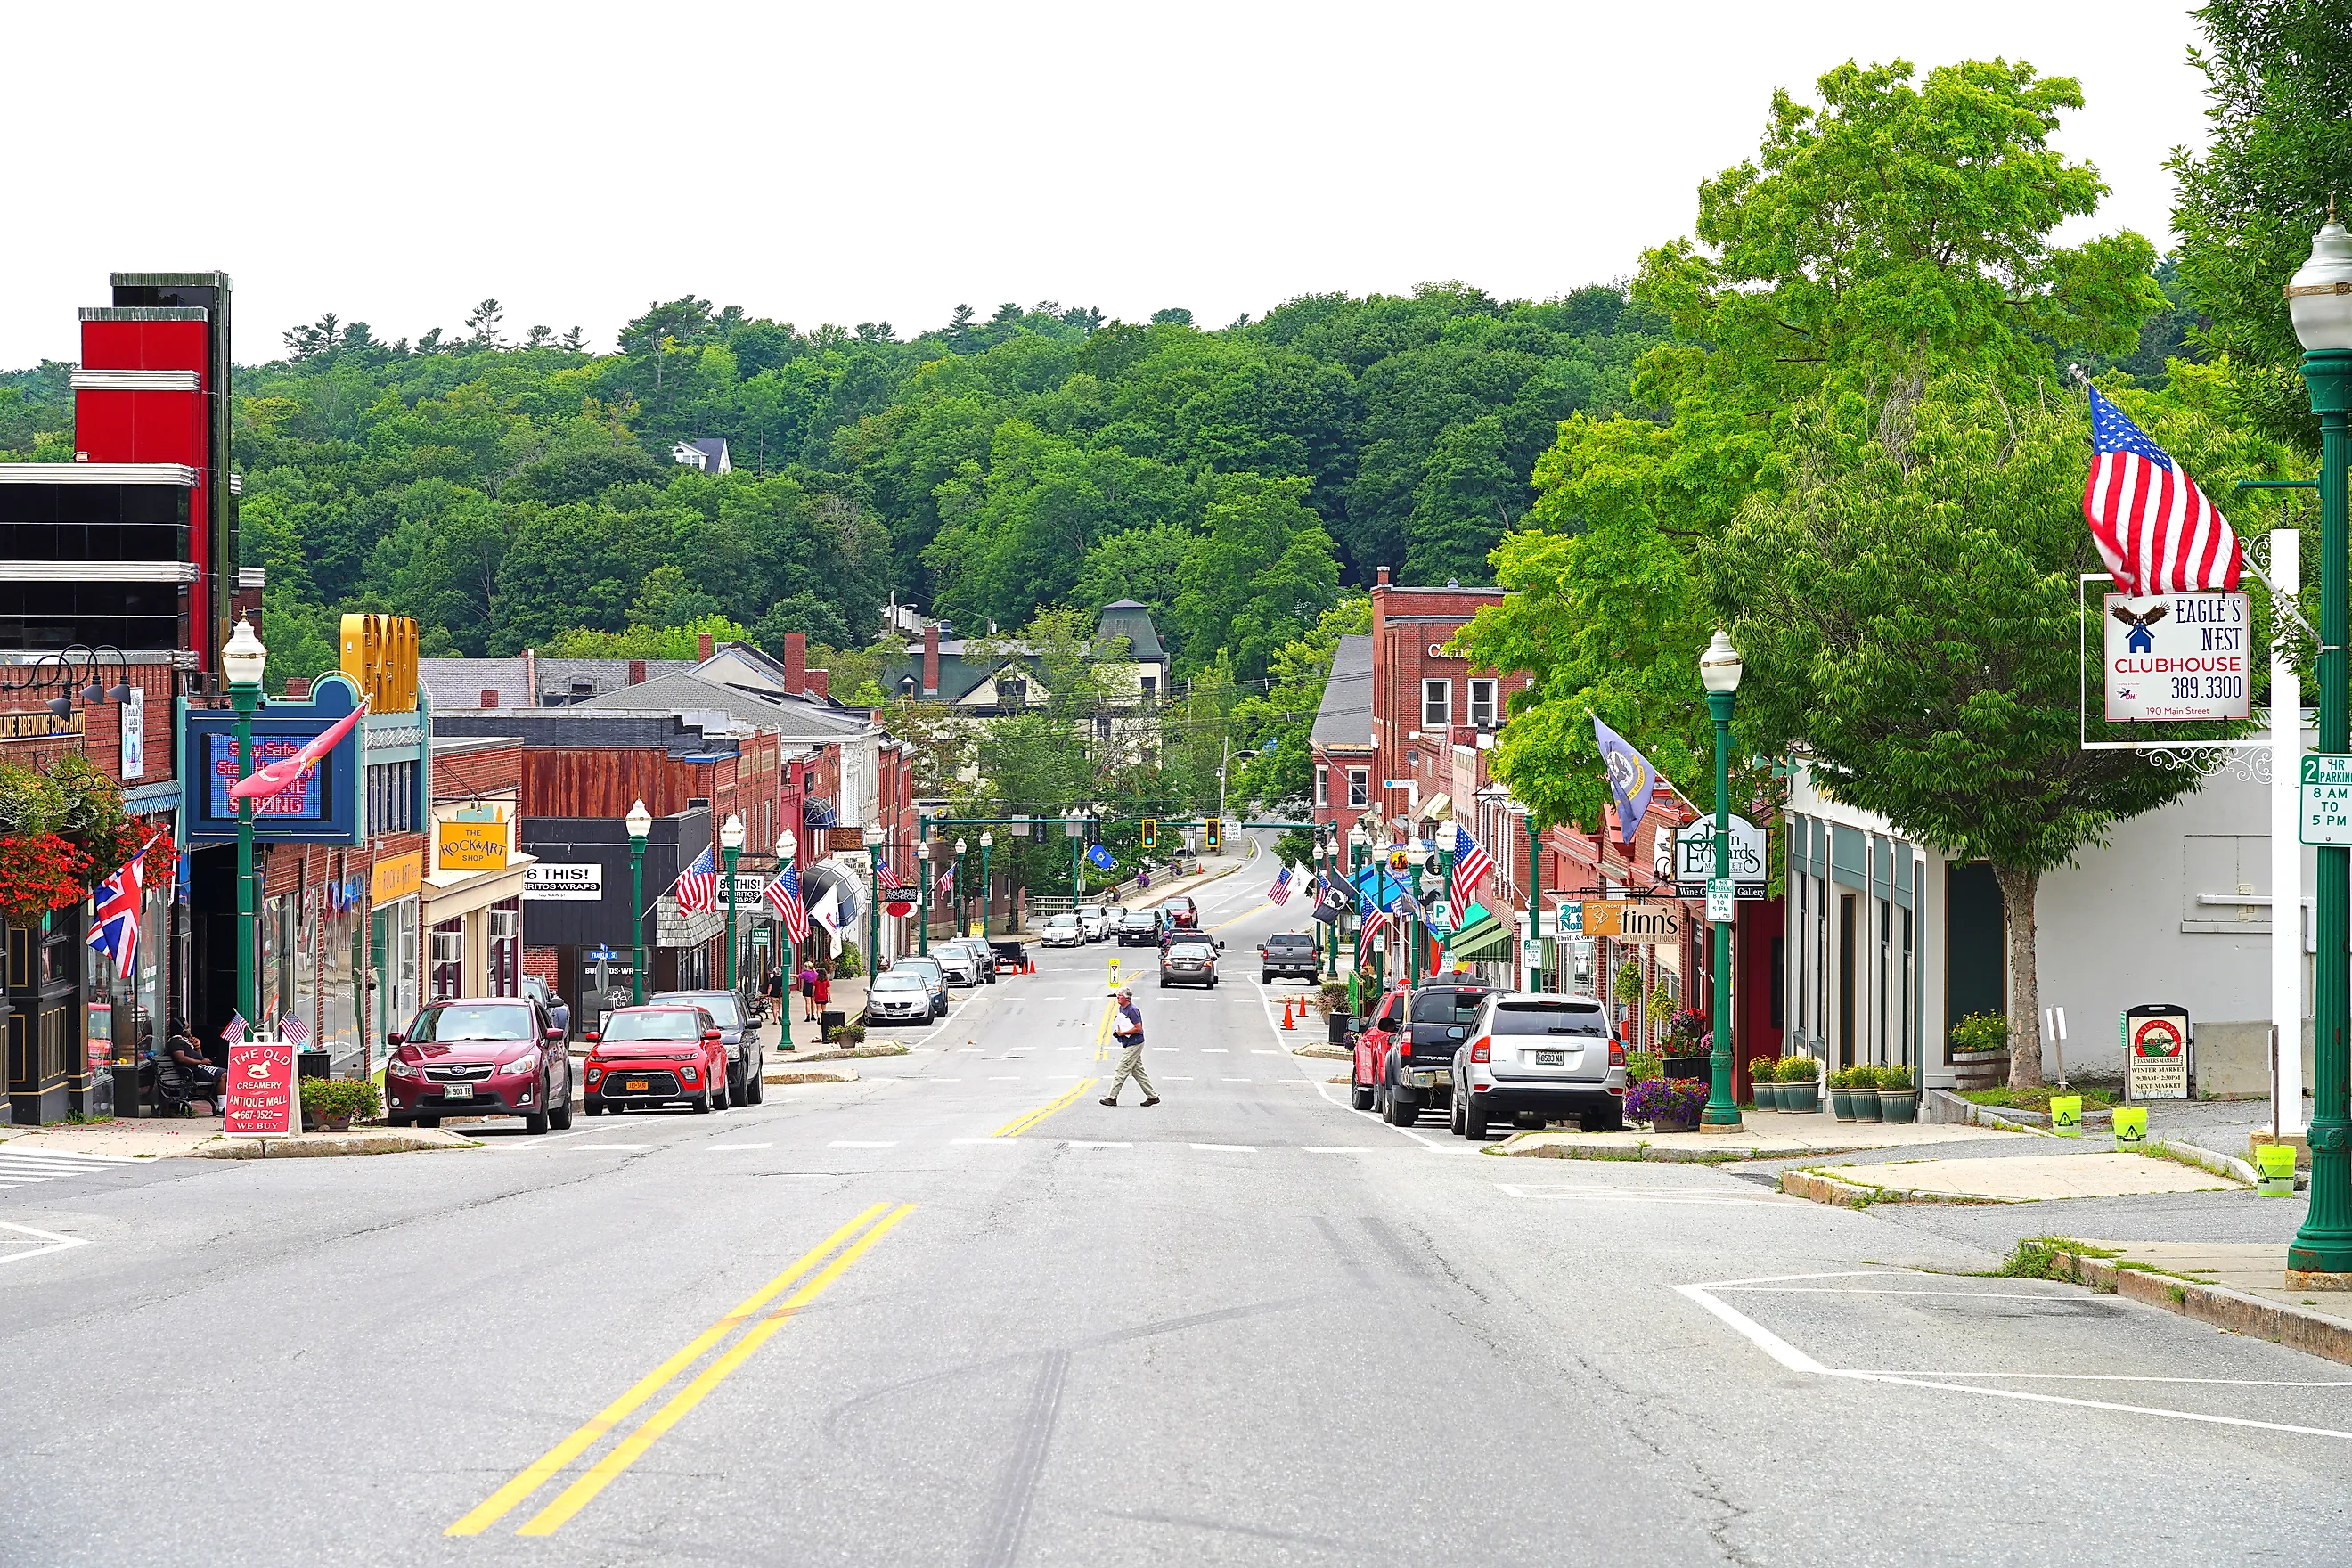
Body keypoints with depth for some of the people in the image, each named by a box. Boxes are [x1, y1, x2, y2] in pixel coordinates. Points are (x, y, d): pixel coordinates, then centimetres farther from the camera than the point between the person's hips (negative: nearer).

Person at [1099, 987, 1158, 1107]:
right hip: (1130, 1044, 10)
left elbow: (1138, 1028, -23)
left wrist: (1123, 1033, -18)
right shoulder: (1121, 1008, 12)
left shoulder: (1132, 1010, -18)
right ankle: (1153, 1096, 15)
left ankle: (1112, 1098, -4)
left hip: (1134, 1044, -10)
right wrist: (1118, 1030, 7)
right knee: (1138, 1071, 11)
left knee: (1122, 1070, -7)